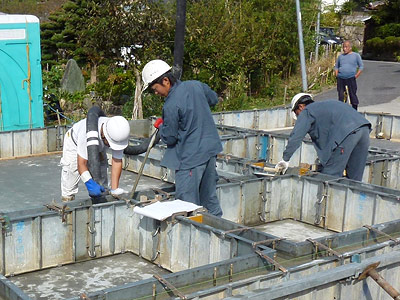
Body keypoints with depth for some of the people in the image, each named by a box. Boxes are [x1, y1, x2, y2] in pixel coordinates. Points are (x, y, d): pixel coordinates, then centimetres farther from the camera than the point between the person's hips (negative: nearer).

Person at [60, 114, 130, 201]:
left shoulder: (118, 134, -33)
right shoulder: (88, 133, -45)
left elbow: (117, 162, -28)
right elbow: (81, 163, -41)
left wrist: (115, 190, -31)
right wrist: (90, 185, -55)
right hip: (74, 144, -4)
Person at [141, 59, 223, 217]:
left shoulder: (171, 106, -20)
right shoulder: (196, 85, 1)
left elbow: (169, 138, -11)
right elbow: (214, 99, 21)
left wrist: (160, 125, 8)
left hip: (190, 157, -8)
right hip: (210, 150, 8)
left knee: (187, 202, 1)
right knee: (209, 196, 20)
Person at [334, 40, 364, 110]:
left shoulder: (356, 55, 7)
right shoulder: (341, 56, 15)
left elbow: (361, 66, 9)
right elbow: (336, 66, 23)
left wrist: (357, 75, -3)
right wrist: (336, 74, 7)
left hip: (351, 78, -3)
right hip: (340, 78, 3)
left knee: (353, 95, -2)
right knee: (340, 95, 4)